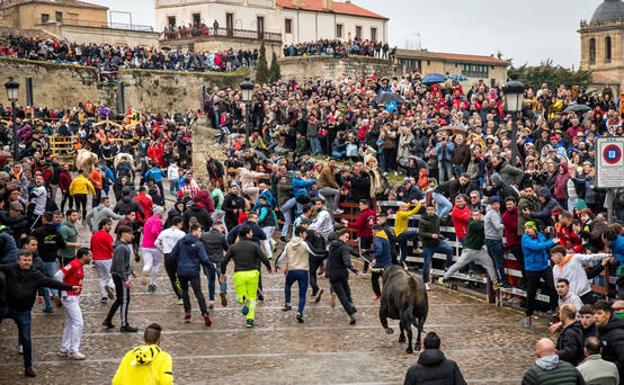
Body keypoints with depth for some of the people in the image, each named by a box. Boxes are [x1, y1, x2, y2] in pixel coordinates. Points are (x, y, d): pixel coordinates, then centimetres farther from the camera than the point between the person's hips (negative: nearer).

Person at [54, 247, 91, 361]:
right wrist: (64, 292, -19)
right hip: (70, 297, -10)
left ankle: (64, 350, 21)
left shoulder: (80, 266, 11)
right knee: (78, 322, -8)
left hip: (75, 298, 10)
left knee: (69, 323, 14)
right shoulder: (74, 265, -18)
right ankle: (74, 350, -3)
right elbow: (58, 276, -23)